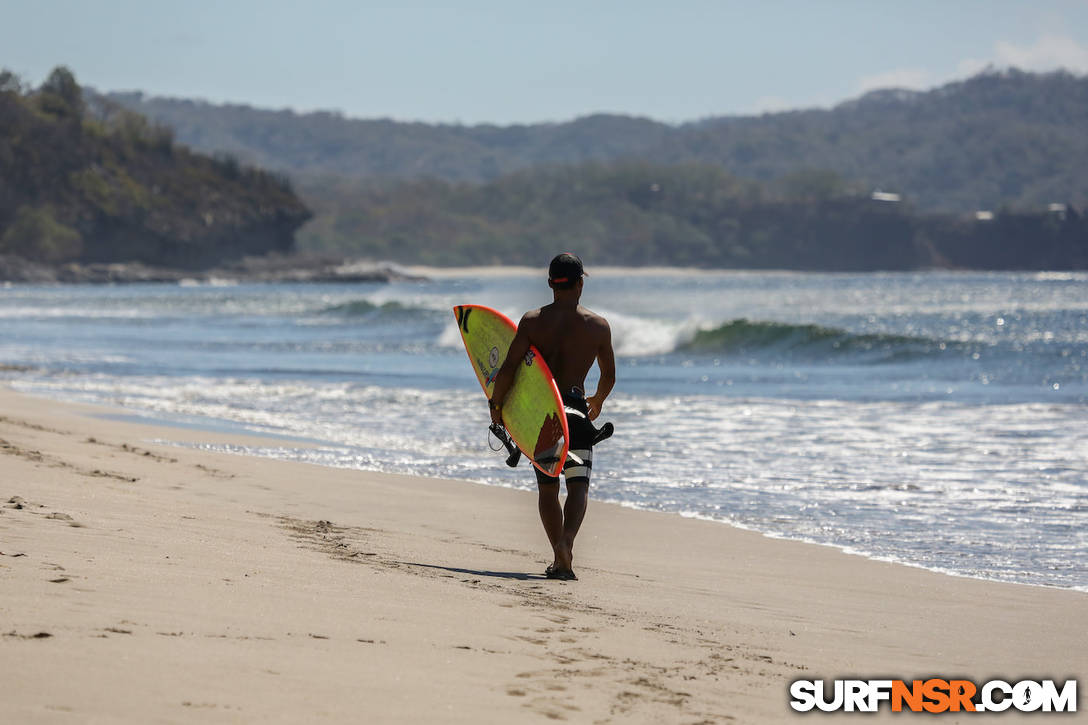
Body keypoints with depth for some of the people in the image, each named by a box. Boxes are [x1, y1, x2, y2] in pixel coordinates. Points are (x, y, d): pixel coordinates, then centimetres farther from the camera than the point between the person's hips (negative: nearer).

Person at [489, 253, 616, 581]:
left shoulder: (532, 321, -1)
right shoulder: (599, 326, 2)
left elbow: (508, 369, -6)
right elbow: (609, 376, 13)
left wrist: (495, 404, 8)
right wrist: (597, 402, 33)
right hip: (575, 412, -1)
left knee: (547, 487, 12)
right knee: (578, 484, -3)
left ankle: (559, 558, 8)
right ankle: (566, 539, -30)